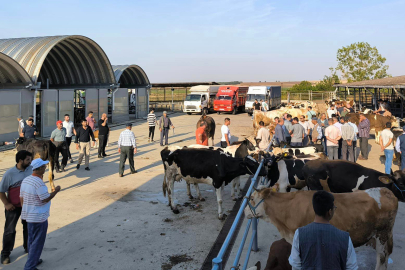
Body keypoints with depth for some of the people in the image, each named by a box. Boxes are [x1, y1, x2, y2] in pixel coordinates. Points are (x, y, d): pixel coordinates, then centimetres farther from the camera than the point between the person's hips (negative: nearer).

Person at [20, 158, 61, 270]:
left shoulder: (26, 180, 2)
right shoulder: (39, 182, -25)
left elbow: (21, 198, 9)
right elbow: (45, 199, -21)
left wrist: (25, 211, 19)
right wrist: (56, 191, -8)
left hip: (28, 215, 9)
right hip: (39, 217, -9)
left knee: (31, 240, 22)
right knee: (37, 242, 2)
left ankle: (33, 260, 37)